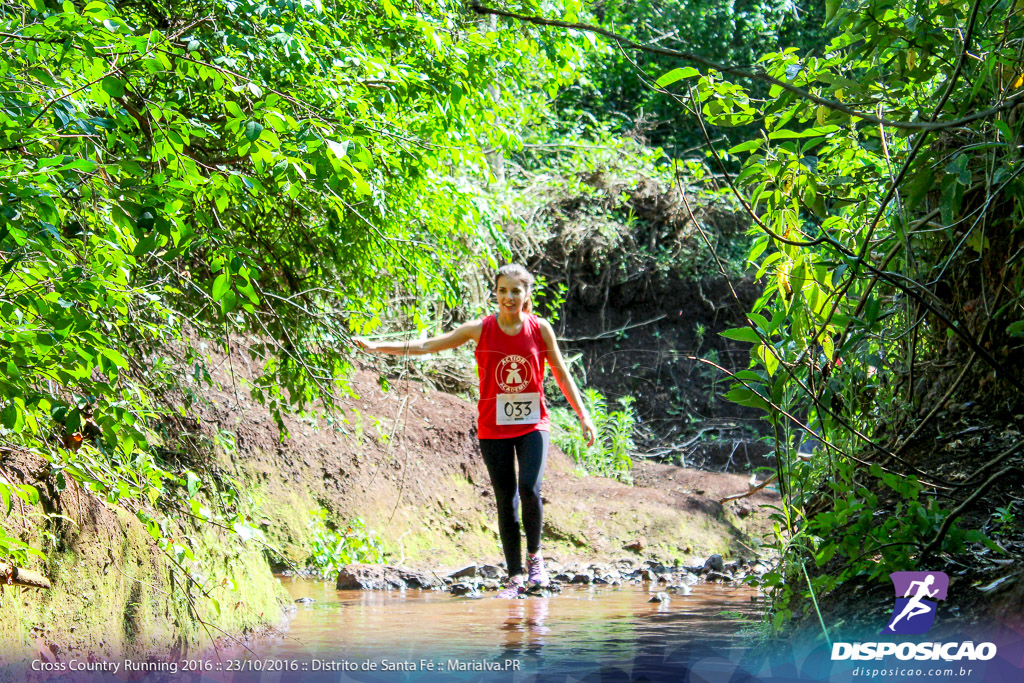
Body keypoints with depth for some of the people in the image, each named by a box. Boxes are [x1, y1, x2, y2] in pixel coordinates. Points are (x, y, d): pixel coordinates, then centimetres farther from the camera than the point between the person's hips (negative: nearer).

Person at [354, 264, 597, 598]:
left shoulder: (540, 328, -3)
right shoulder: (480, 329, -4)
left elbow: (561, 373, 8)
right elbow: (427, 345, -2)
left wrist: (583, 415, 8)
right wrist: (377, 347, -8)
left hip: (533, 424, -1)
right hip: (493, 428, 1)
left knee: (529, 490, -19)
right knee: (506, 501, 1)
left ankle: (534, 555, 6)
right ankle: (515, 578, 9)